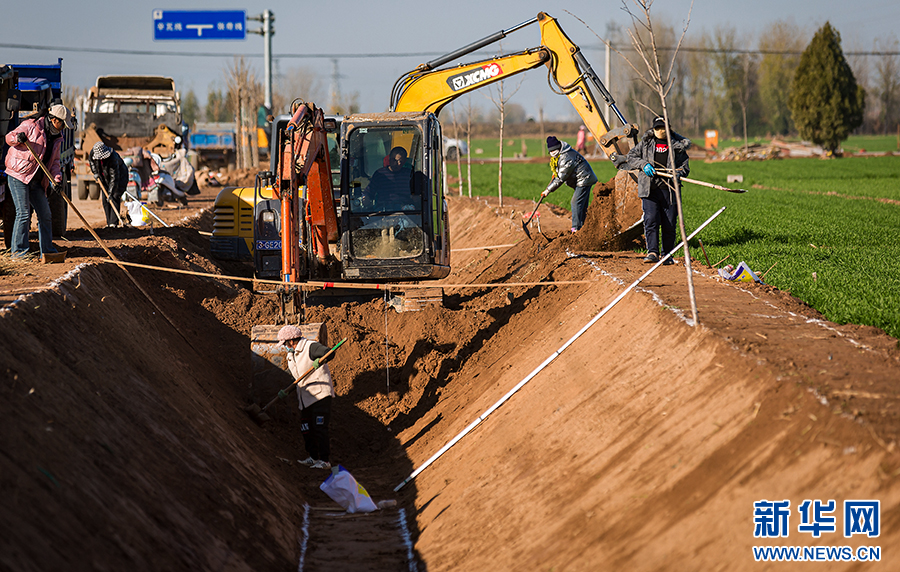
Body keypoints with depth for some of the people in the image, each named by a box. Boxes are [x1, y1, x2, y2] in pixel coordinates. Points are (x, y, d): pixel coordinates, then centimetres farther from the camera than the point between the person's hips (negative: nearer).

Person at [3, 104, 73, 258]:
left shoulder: (57, 138, 12)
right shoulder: (31, 125, -9)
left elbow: (54, 161, 11)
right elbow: (9, 137, -3)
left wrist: (57, 179, -5)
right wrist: (18, 138, -27)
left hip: (36, 181, 8)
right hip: (18, 176, -8)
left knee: (45, 214, 8)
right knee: (23, 214, -11)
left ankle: (47, 249, 19)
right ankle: (18, 250, -3)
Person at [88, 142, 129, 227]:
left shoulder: (113, 158, -38)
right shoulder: (93, 153, -21)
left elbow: (114, 177, -35)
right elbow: (91, 160, 8)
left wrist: (111, 192, -36)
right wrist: (95, 172, -2)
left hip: (120, 176, -6)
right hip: (106, 178, 6)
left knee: (115, 197, -19)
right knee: (105, 199, 1)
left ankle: (114, 223, -21)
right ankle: (109, 223, 6)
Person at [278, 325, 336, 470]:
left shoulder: (310, 347, -11)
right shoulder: (291, 355, 16)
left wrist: (319, 361, -42)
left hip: (320, 394, -9)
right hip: (305, 397, 9)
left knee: (319, 427, -12)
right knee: (305, 428, 9)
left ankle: (325, 460, -8)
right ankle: (314, 457, 22)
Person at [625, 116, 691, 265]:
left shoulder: (677, 146, 12)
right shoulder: (645, 143, 14)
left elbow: (685, 167, 13)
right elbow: (630, 157, 11)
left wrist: (678, 173, -10)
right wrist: (643, 164, -7)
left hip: (669, 190, 0)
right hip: (649, 189, 0)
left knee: (669, 225, 2)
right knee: (651, 221, -14)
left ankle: (667, 254, 14)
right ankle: (652, 252, -18)